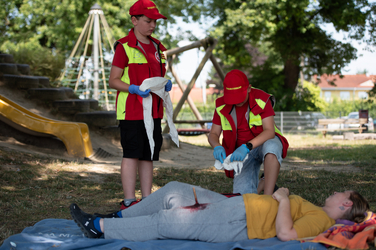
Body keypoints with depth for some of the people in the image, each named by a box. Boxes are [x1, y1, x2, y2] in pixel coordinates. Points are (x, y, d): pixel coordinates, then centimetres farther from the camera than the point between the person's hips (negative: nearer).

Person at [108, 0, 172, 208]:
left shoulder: (157, 47, 16)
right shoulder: (124, 46, -6)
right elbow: (113, 80, -7)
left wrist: (166, 84, 2)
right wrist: (134, 88, -22)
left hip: (153, 110, 7)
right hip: (131, 110, -7)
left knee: (148, 156, 9)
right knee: (132, 154, -7)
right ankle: (129, 202, -3)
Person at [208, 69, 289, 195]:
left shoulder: (262, 99, -18)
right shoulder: (222, 106, -8)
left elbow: (270, 131, -26)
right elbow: (213, 134, -2)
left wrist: (247, 147, -41)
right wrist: (217, 146, -27)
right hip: (242, 153, 3)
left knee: (271, 146, -42)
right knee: (242, 196, -17)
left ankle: (268, 197, -37)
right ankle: (260, 185, 17)